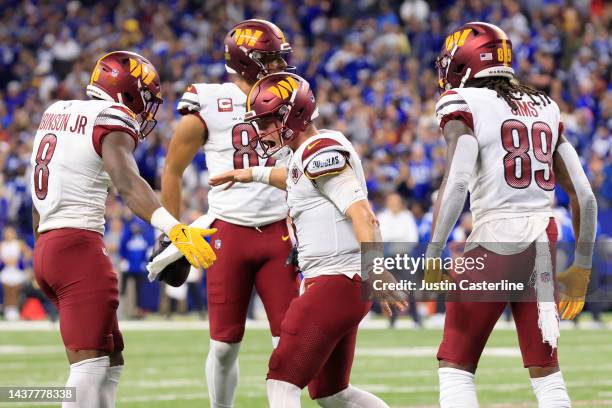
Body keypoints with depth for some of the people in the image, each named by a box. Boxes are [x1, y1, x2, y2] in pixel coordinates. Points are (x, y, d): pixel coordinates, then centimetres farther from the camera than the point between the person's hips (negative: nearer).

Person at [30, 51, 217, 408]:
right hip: (80, 247, -9)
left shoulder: (57, 113, 16)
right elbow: (128, 183, -27)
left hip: (46, 246, 9)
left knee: (110, 361, 16)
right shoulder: (112, 121, -8)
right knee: (90, 366, -13)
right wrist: (175, 229, -40)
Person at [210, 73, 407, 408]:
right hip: (333, 283, 10)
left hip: (338, 282, -10)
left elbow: (360, 212, -24)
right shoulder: (306, 154, 15)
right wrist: (254, 174, 50)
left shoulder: (322, 153, -13)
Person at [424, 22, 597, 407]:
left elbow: (457, 182, -18)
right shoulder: (545, 108, 14)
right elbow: (584, 195, 13)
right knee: (546, 373, 13)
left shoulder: (464, 104, -3)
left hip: (495, 239, -5)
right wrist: (582, 266, 21)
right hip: (544, 240, 5)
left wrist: (432, 255, -15)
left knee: (456, 369, 5)